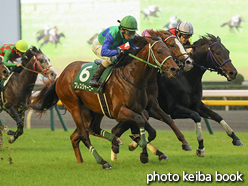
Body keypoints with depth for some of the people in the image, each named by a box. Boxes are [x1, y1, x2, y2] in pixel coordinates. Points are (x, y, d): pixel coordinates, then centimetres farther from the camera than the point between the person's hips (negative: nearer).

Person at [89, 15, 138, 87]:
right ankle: (94, 79, -22)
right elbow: (103, 52, -51)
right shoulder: (113, 34, -44)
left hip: (111, 47, 7)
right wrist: (118, 51, -61)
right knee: (111, 58, -33)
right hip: (98, 45, -7)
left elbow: (133, 48, -7)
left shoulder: (130, 35, -24)